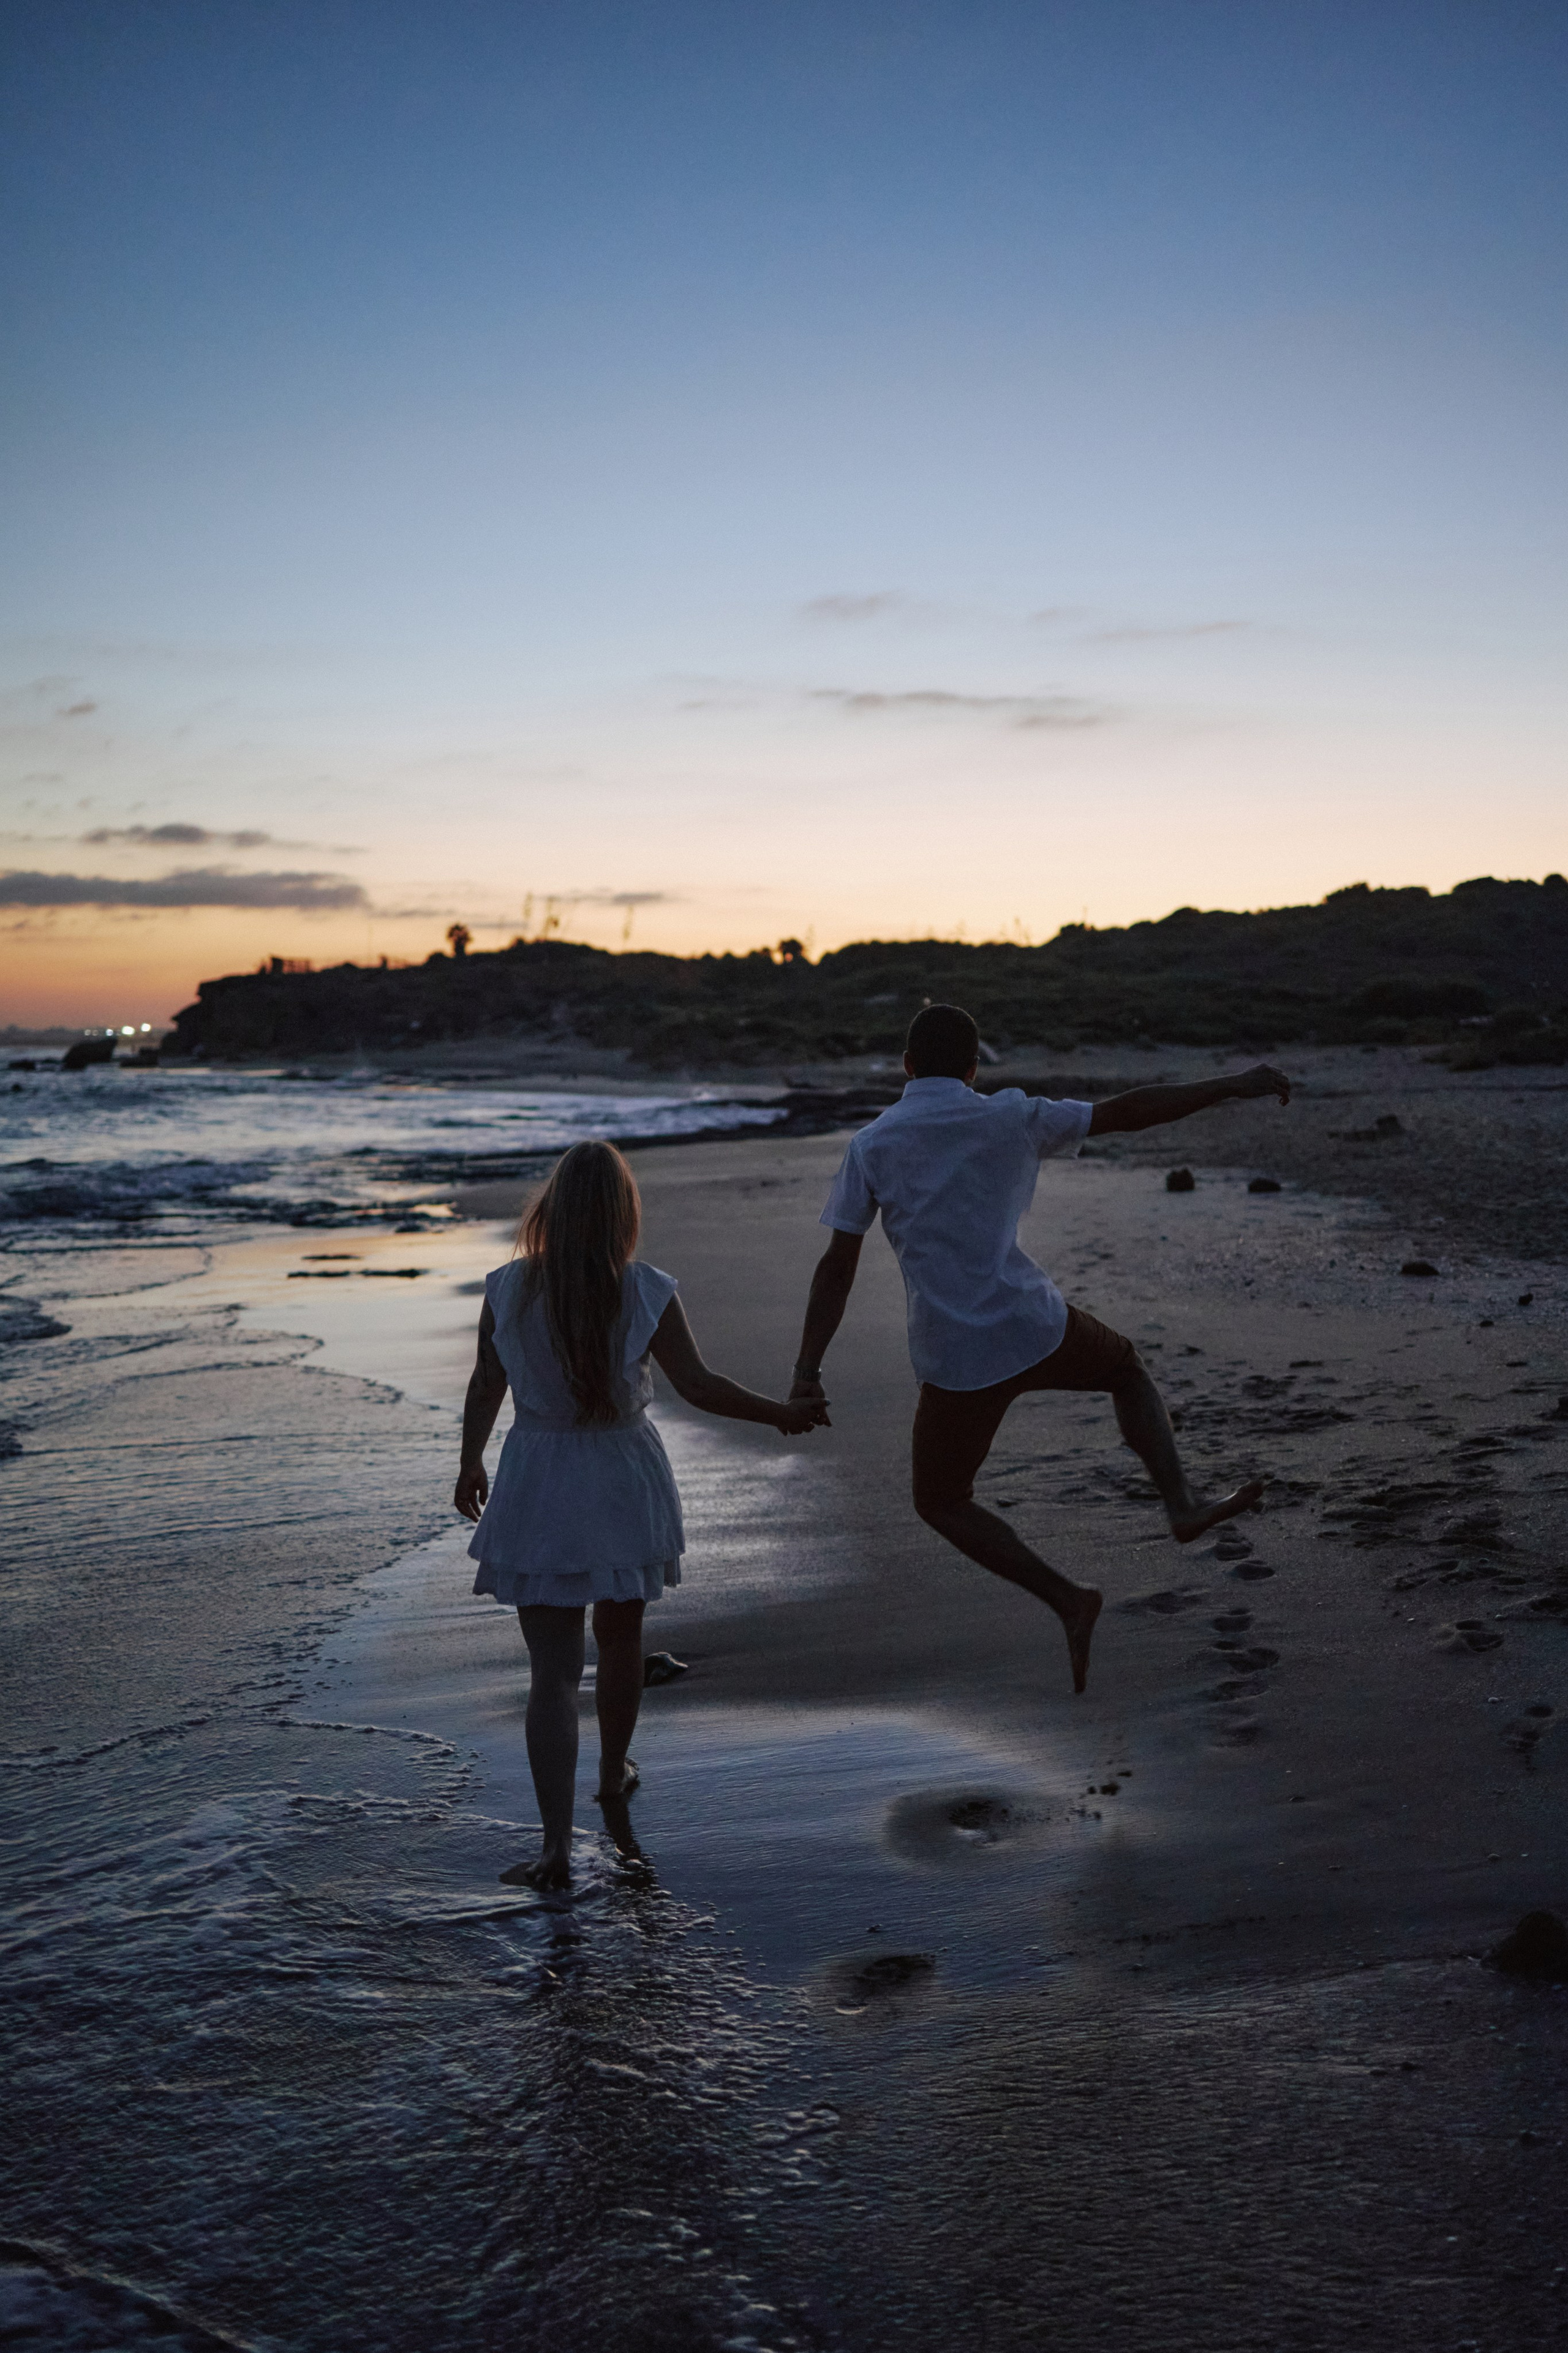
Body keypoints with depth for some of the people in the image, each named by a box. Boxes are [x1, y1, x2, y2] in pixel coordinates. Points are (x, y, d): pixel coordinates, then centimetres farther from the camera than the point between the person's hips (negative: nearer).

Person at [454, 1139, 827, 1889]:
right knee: (620, 1637, 24)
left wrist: (470, 1464, 16)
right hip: (623, 1483, 1)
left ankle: (556, 1849, -3)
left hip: (539, 1490, -1)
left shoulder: (509, 1289, -11)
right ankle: (613, 1773, 46)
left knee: (553, 1671, 2)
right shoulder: (646, 1293, -13)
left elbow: (485, 1387, 0)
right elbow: (699, 1386, -9)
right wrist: (783, 1415, 5)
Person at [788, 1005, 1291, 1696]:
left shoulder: (870, 1146, 2)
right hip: (1035, 1327, 1)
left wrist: (807, 1369, 0)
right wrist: (1230, 1087, 16)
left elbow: (837, 1268, -3)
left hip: (953, 1360, -1)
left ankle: (1065, 1599, 6)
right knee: (1127, 1369, 32)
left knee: (941, 1503, 20)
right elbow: (1123, 1112, 7)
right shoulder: (1009, 1118, 4)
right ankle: (1180, 1504, 15)